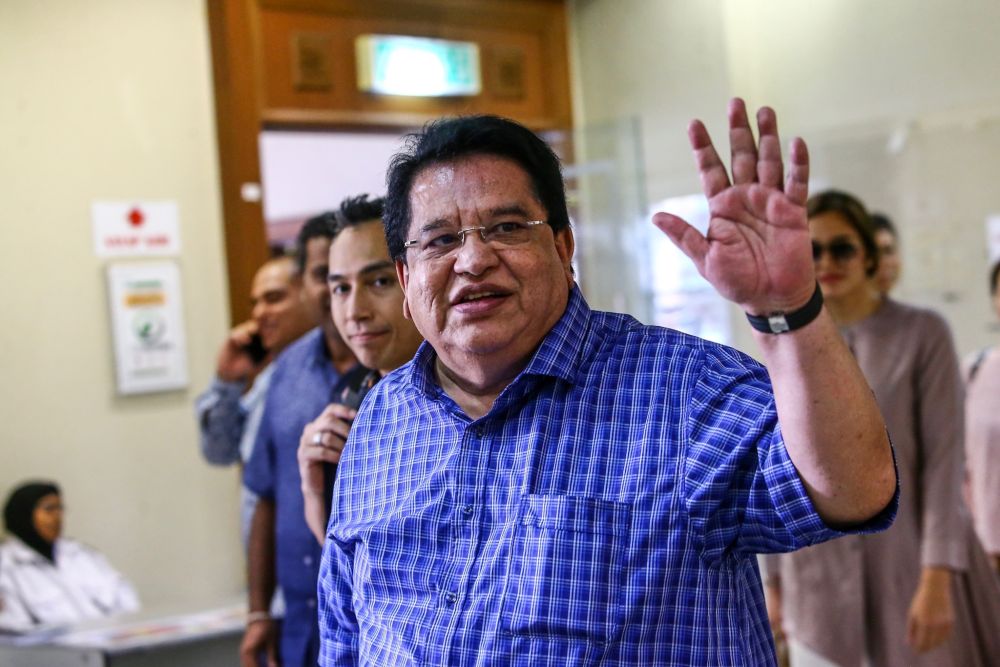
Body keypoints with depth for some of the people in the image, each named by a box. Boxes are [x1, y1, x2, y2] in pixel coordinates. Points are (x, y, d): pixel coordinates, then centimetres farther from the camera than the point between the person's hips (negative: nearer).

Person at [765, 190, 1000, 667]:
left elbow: (943, 459, -8)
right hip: (819, 583, 2)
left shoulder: (922, 334, -3)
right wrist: (773, 582, 9)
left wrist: (937, 578, -15)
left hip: (907, 565, -2)